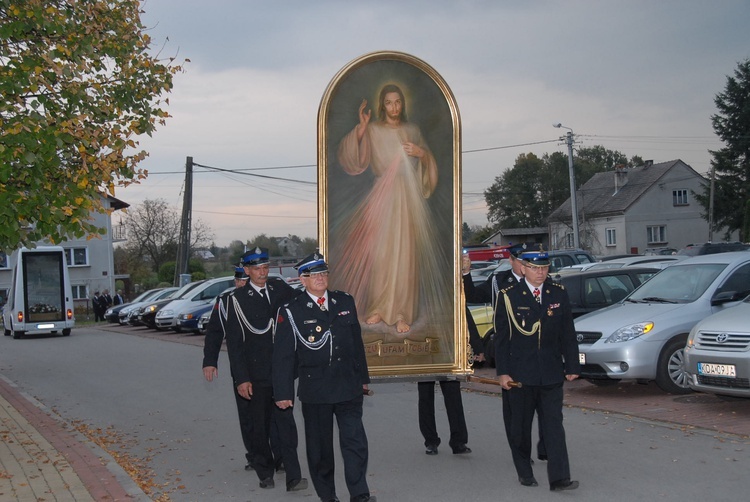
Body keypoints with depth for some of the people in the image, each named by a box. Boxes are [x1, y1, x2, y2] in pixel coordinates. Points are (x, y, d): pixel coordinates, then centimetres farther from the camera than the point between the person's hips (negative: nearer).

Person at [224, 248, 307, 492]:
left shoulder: (279, 287, 5)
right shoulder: (237, 299, -4)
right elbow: (234, 342, -5)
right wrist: (241, 378, -9)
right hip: (257, 374, -1)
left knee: (285, 421, -4)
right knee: (260, 425, 10)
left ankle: (293, 476, -5)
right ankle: (265, 472, 26)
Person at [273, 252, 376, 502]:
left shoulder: (345, 302, 8)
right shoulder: (291, 312, -3)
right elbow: (283, 356, -2)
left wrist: (363, 377, 17)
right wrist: (283, 392, -4)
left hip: (349, 386, 2)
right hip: (314, 389, -2)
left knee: (355, 440, -5)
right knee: (320, 446, 8)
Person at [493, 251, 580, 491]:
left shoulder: (559, 293, 5)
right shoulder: (508, 296, -3)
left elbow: (568, 334, 8)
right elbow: (501, 338, -2)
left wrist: (572, 366, 5)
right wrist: (502, 372, -7)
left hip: (551, 373, 2)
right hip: (520, 374, -1)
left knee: (554, 425, -2)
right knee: (520, 427, 9)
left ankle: (559, 478, -3)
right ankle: (524, 473, 23)